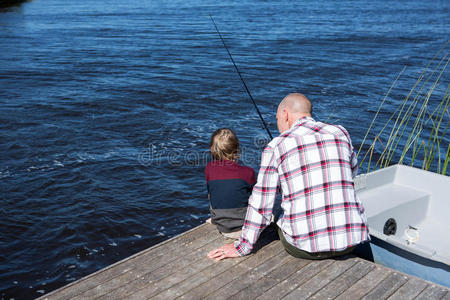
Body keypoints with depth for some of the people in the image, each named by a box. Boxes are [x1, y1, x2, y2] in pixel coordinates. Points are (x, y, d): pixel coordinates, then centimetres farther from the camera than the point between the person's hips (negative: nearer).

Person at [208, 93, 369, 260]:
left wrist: (242, 247, 10)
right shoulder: (340, 133, 7)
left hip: (305, 246, -3)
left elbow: (260, 204, 0)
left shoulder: (276, 147, -2)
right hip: (351, 241, 3)